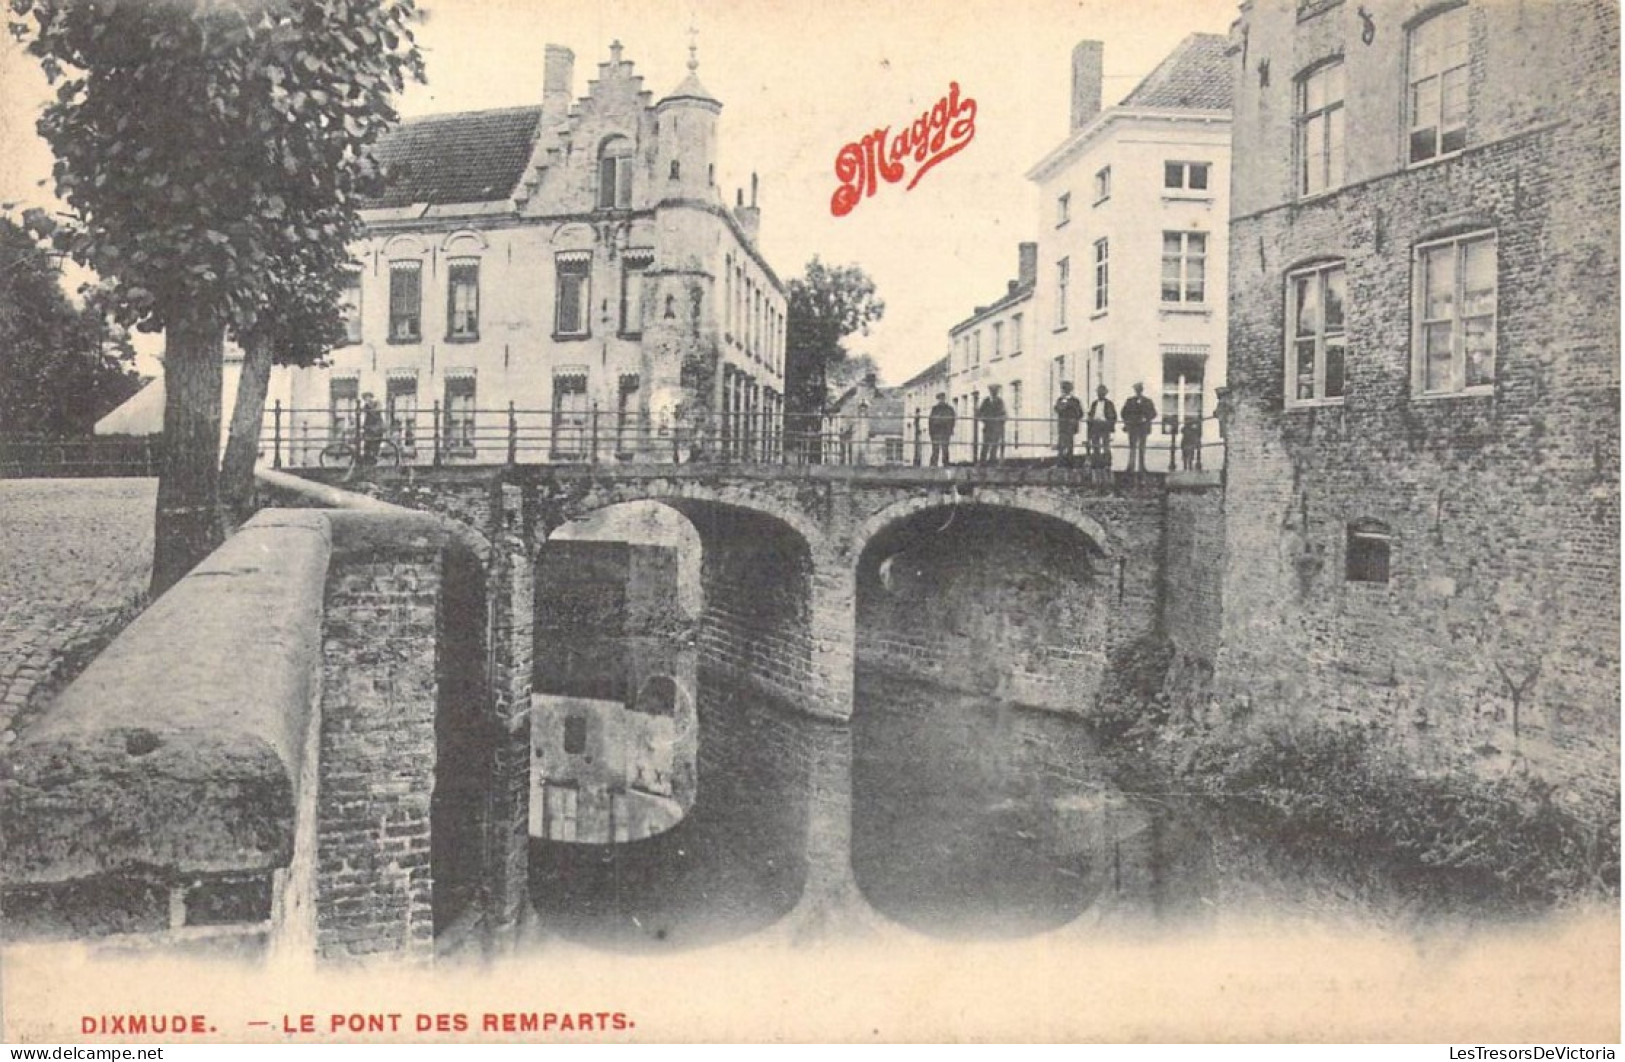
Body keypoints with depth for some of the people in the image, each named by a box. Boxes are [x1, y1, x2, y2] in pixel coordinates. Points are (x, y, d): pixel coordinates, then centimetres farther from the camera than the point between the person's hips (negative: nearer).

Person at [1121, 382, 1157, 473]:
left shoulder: (1147, 401, 7)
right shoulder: (1130, 401, 9)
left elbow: (1153, 414, 5)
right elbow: (1124, 412, 12)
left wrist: (1146, 419, -10)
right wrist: (1126, 421, -2)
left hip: (1143, 427, 0)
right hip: (1132, 427, 0)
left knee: (1142, 447, 2)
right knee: (1132, 447, -7)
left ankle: (1141, 466, 6)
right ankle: (1131, 466, -9)